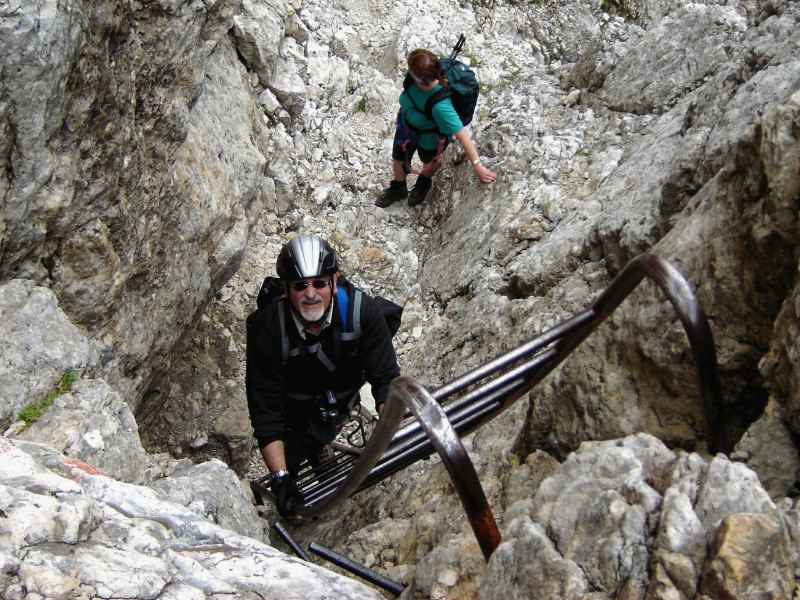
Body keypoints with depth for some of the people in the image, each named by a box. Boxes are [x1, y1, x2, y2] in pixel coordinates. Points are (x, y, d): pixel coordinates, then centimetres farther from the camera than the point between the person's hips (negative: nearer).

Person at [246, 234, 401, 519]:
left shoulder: (362, 310, -34)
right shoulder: (267, 328, -36)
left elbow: (386, 377, -32)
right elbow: (264, 410, -34)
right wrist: (280, 479, -41)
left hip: (340, 398, 2)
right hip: (293, 407, -2)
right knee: (290, 466, 3)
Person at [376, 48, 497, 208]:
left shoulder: (439, 105, -50)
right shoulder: (412, 77, -31)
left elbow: (462, 135, -46)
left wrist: (478, 167, -44)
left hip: (429, 139, -5)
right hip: (406, 124, 5)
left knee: (429, 162, 31)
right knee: (398, 159, 28)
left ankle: (424, 182, 68)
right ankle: (398, 189, 62)